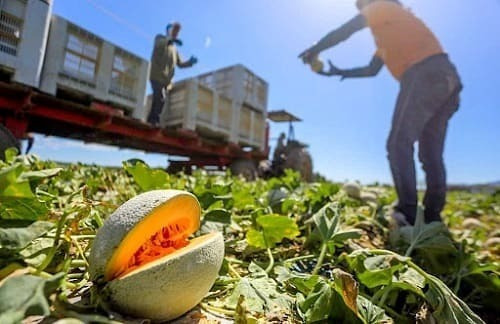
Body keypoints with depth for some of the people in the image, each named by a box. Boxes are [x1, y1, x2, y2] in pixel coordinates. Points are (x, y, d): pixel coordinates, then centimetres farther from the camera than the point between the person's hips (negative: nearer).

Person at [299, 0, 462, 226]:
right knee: (431, 153, 2)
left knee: (399, 143, -18)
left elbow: (343, 32, 10)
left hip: (426, 74, -9)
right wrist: (340, 72, 42)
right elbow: (371, 70, 37)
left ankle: (408, 214, -25)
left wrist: (315, 49, 24)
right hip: (446, 76, 9)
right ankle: (432, 219, 0)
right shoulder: (388, 30, 37)